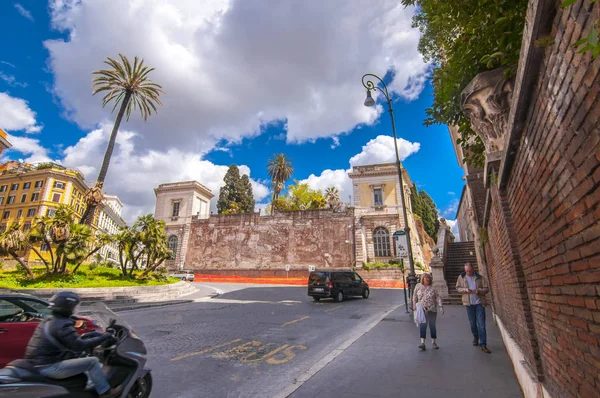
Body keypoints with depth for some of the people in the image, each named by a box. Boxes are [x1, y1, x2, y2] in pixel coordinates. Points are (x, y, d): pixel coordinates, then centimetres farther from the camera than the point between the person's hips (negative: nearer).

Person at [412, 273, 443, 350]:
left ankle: (433, 342, 24)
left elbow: (438, 297, 0)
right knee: (422, 325, -7)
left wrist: (440, 306, -9)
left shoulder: (432, 288, 2)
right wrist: (414, 305, 2)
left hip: (432, 310, 1)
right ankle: (422, 343, -6)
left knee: (432, 326, 9)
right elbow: (415, 296, 9)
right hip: (422, 310, -1)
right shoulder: (418, 286, 3)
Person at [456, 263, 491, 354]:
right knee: (472, 323, 13)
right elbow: (458, 288, 6)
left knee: (481, 324, -3)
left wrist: (478, 290, -19)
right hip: (469, 303, 2)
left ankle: (483, 345, 1)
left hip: (479, 303, -1)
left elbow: (486, 289, -1)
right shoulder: (461, 277, 2)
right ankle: (475, 337, 38)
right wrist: (465, 290, -14)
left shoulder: (480, 278, -1)